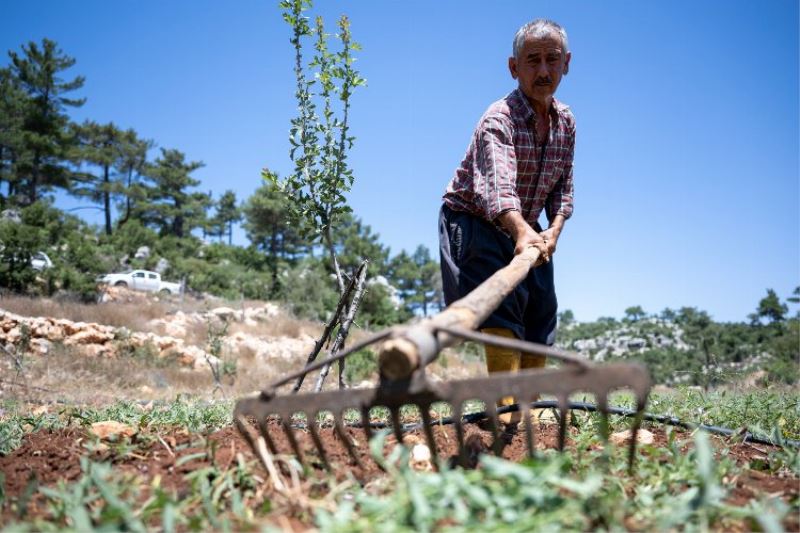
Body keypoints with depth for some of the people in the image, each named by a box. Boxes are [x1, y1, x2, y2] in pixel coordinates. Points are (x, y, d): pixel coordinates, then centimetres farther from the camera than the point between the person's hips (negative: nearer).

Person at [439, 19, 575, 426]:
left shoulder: (566, 122, 1)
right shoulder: (499, 118, -24)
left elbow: (562, 189, 6)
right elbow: (497, 183, -42)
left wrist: (554, 230, -13)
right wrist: (522, 231, -60)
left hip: (527, 232, 8)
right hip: (471, 222, -8)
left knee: (541, 316, 9)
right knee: (502, 302, -27)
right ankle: (505, 406, -28)